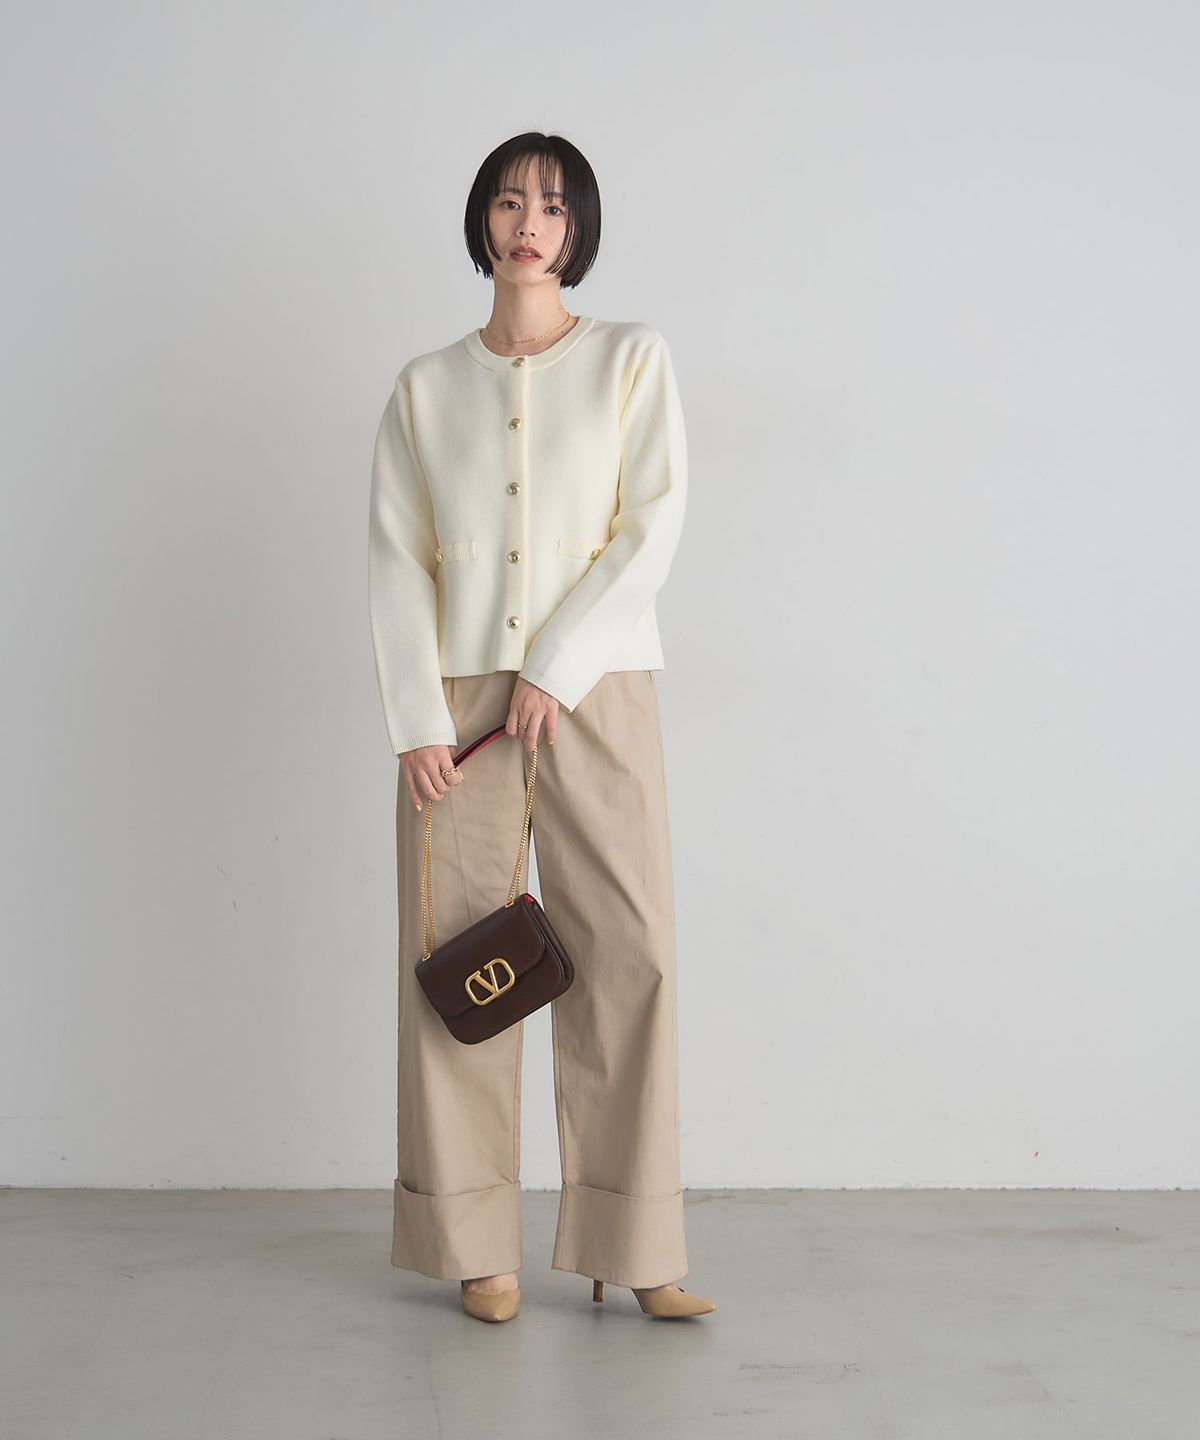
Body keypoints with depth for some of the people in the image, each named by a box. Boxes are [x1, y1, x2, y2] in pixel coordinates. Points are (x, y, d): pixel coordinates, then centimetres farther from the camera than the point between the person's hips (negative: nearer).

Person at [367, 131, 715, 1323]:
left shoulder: (632, 359, 8)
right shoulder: (424, 387, 12)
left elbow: (652, 529, -2)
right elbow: (395, 556, 5)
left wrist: (553, 670, -10)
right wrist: (417, 719, -7)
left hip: (596, 691, -1)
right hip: (458, 698, 2)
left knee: (625, 952, -6)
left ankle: (634, 1251, 3)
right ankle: (478, 1249, 10)